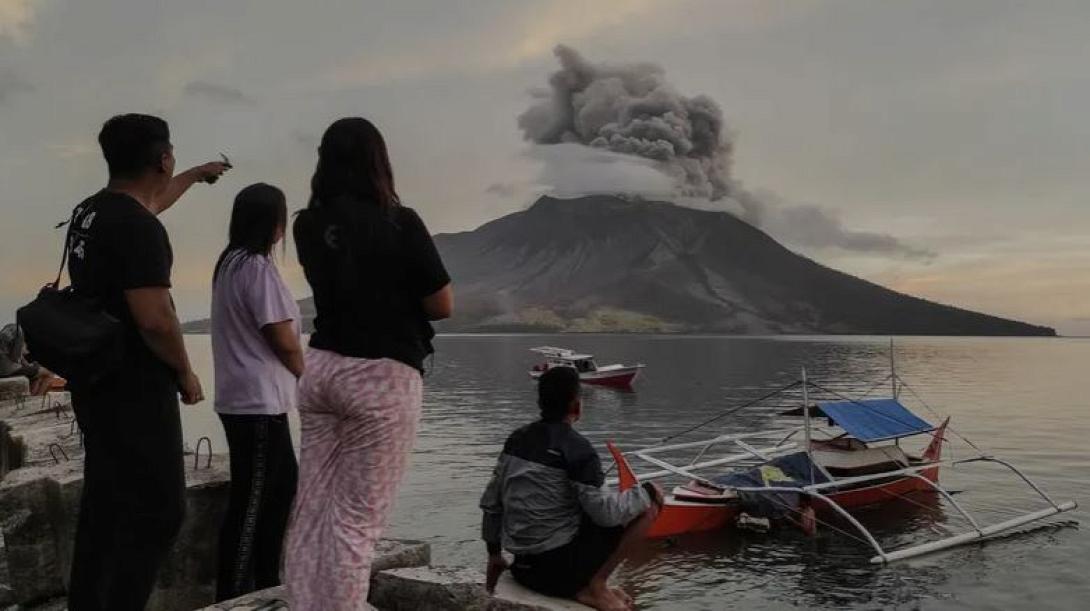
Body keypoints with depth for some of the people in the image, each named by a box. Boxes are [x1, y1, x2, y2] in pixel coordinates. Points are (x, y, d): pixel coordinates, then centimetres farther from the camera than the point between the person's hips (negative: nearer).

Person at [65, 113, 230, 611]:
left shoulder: (91, 211, 10)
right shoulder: (138, 228, -19)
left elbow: (150, 202, 33)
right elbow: (154, 320, -26)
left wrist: (197, 175, 47)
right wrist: (185, 372, -10)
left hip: (97, 382, 10)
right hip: (134, 389, -10)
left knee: (104, 505, 16)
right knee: (158, 509, -6)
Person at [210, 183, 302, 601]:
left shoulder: (229, 262, 11)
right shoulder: (257, 267, -16)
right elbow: (284, 341, -15)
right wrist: (306, 375, 1)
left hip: (244, 398, 9)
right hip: (259, 402, -9)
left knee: (282, 487, 18)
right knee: (251, 503, -1)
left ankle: (266, 584, 28)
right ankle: (233, 596, 8)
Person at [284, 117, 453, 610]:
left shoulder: (308, 224, 5)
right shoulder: (400, 224, -12)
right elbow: (443, 305, -5)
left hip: (322, 367, 6)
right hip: (382, 376, -6)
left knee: (312, 509, 11)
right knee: (357, 518, -1)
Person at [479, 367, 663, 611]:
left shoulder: (517, 438, 6)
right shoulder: (576, 448, -15)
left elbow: (490, 503, 11)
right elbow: (603, 512, -19)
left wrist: (494, 556, 22)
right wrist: (647, 492, -3)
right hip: (561, 567, -8)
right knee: (648, 507, -1)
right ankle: (595, 585, -2)